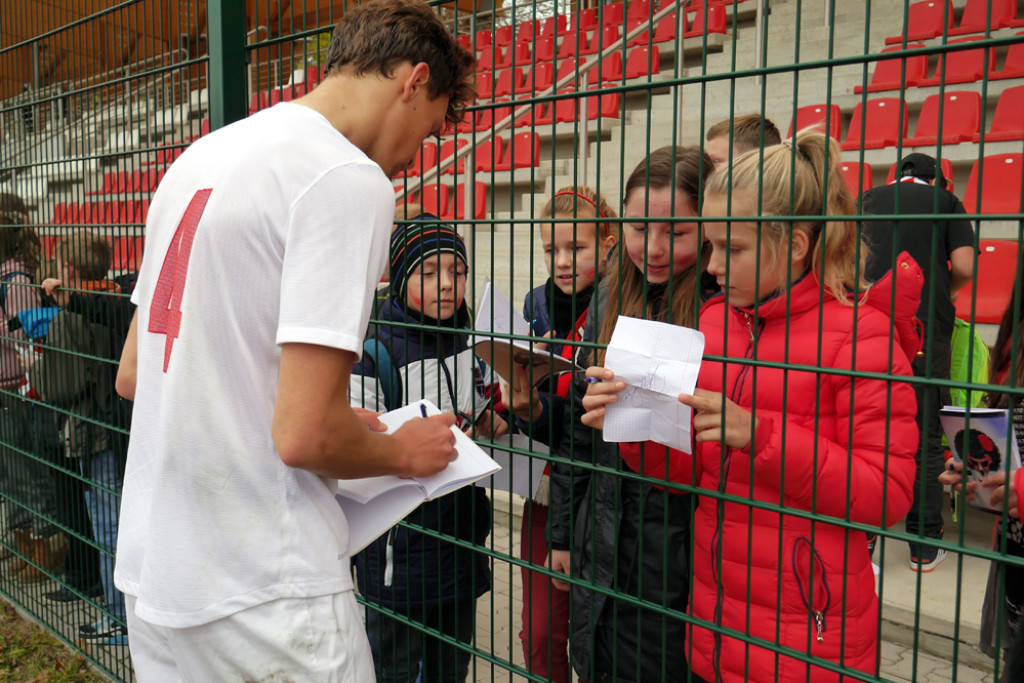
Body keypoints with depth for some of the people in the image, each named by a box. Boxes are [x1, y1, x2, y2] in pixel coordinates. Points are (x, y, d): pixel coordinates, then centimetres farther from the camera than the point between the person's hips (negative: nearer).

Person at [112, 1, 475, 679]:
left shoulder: (197, 158, 10)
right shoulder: (352, 180, -17)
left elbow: (132, 377, 15)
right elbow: (304, 435, -24)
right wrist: (405, 452, -2)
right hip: (264, 595, -8)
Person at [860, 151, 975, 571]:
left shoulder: (869, 200, 11)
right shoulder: (946, 202, 6)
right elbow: (964, 269, -3)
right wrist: (940, 293, 16)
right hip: (928, 331, -1)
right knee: (925, 440, 6)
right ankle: (925, 547, 12)